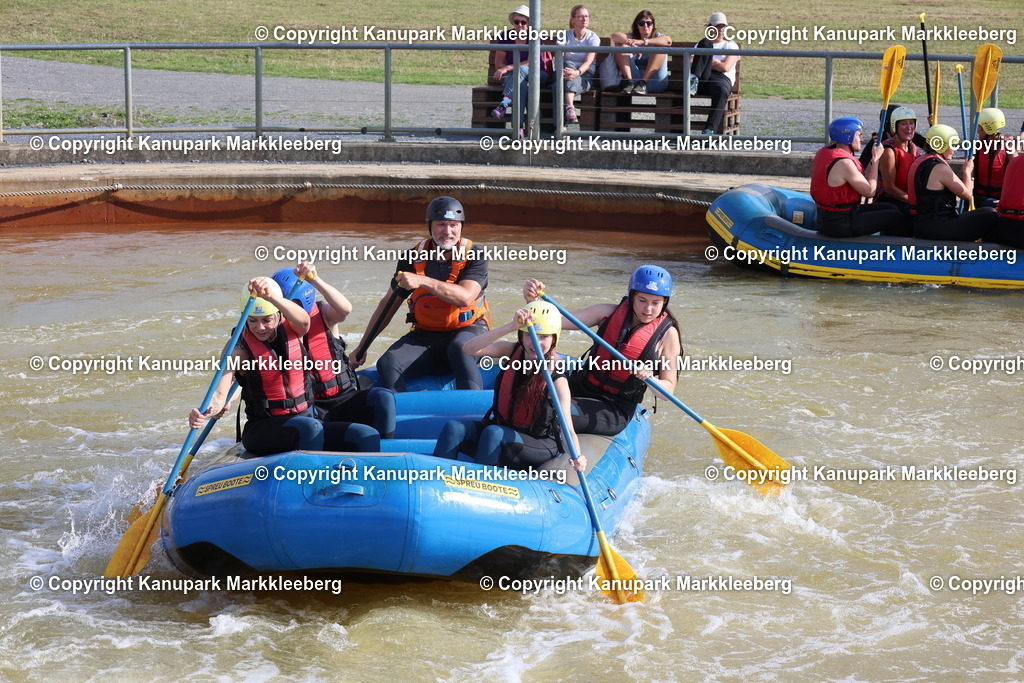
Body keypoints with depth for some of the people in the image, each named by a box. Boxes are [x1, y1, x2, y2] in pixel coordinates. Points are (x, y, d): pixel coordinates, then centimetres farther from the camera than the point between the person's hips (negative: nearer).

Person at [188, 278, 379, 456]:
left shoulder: (291, 330, 1)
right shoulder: (239, 347, -5)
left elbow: (303, 320, -25)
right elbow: (220, 393, -16)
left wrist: (271, 296, -46)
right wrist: (206, 413, -42)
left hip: (304, 417, 4)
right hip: (261, 431, -4)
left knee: (369, 437, -17)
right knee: (310, 428, -36)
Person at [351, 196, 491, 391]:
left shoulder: (474, 257, -6)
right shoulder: (413, 258, 3)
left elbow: (465, 297, -24)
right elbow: (389, 304, 10)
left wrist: (422, 281, -33)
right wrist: (362, 347, 7)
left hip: (468, 331, -3)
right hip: (424, 336, 4)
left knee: (460, 348, -39)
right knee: (387, 364, -23)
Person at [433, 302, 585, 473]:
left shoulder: (556, 377, -18)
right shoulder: (512, 351, -6)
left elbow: (567, 429, -27)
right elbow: (470, 349, -24)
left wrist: (576, 457, -48)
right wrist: (511, 326, -34)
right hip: (501, 425, 5)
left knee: (494, 433, -34)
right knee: (454, 429, -21)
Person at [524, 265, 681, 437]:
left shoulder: (667, 334, -5)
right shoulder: (609, 313, 2)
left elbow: (668, 388, -2)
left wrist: (650, 379, -24)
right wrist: (534, 300, -25)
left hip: (616, 410, -4)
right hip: (580, 389, 4)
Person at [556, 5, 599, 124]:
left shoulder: (593, 38, 2)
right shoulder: (565, 36, 7)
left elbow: (588, 62, -13)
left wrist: (577, 72, -36)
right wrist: (561, 70, -32)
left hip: (585, 75, -1)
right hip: (567, 71, 1)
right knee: (569, 64, -35)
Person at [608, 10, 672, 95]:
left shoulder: (658, 38, 11)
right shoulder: (632, 37, 16)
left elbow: (668, 41, -16)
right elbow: (614, 36, -6)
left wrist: (643, 42, -27)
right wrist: (630, 42, -27)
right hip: (634, 77, 2)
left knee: (660, 46, -18)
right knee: (620, 44, -6)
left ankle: (643, 82, -29)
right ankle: (629, 81, -26)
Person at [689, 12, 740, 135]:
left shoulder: (731, 46, 23)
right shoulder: (700, 45, 29)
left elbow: (725, 67, 4)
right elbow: (690, 64, 11)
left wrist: (709, 62, 12)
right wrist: (716, 63, 3)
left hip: (722, 78, -1)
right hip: (702, 79, 1)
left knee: (721, 90, -42)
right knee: (705, 43, -17)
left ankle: (709, 130, -54)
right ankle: (694, 80, -38)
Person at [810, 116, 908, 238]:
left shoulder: (825, 151, 8)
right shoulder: (844, 163, -23)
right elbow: (870, 191, -16)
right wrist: (876, 159, -8)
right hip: (839, 224, -10)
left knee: (889, 208, 18)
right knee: (895, 217, -5)